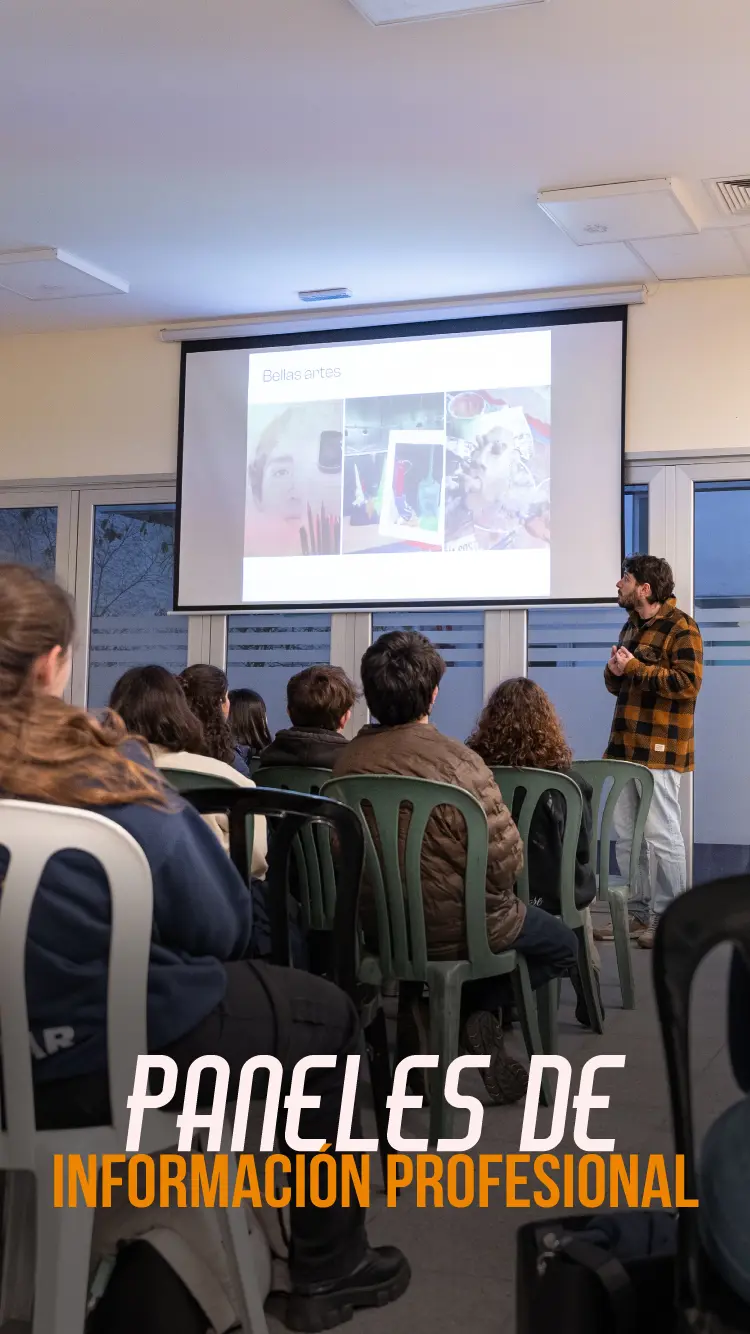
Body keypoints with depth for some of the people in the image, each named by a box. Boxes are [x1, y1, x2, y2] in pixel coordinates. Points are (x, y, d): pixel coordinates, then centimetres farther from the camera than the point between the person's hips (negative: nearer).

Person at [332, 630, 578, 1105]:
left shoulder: (348, 760, -8)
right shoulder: (458, 762, -25)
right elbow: (506, 861, -22)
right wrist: (496, 896, 1)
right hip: (455, 929, -6)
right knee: (562, 945, 22)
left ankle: (430, 1009, 12)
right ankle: (473, 1010, 0)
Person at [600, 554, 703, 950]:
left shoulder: (680, 627, -9)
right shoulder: (631, 626, 18)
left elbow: (687, 683, -21)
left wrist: (635, 667, -18)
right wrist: (614, 671, 0)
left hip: (659, 749, -9)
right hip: (626, 744, 9)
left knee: (661, 835, -5)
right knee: (625, 835, 11)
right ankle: (638, 912, 20)